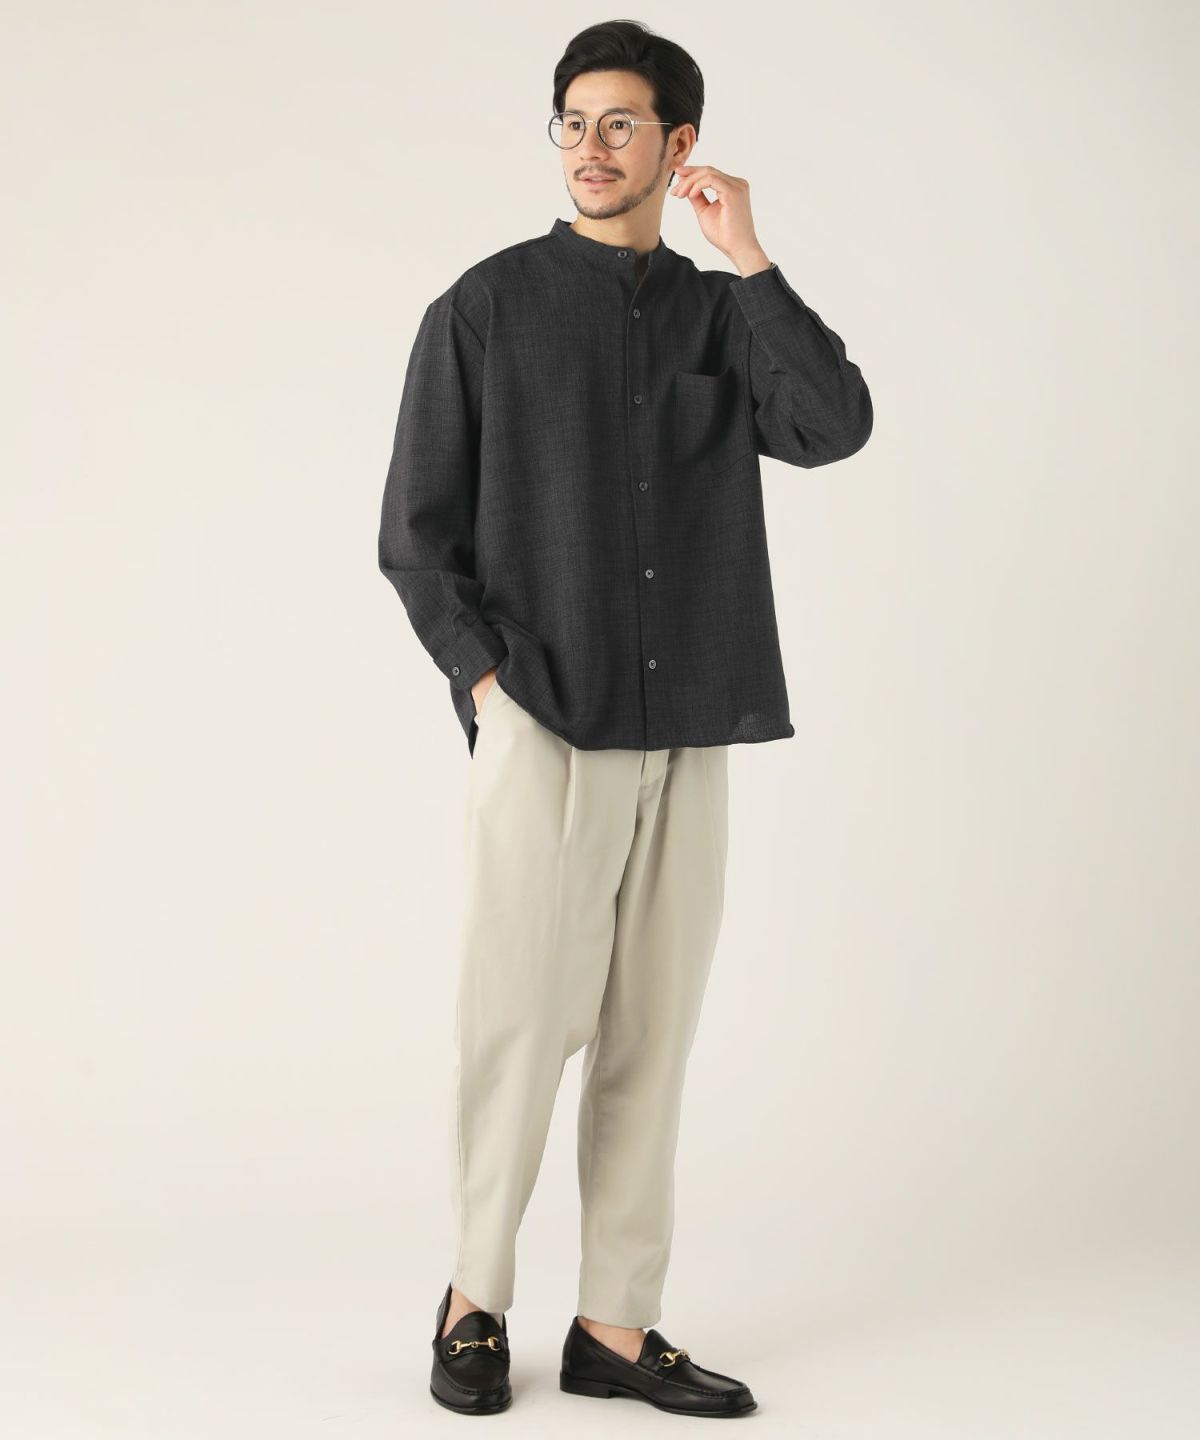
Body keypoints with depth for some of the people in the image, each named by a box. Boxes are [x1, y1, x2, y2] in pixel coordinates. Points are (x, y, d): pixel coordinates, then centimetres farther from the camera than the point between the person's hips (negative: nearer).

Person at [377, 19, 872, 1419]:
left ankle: (616, 1328, 14)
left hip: (686, 738, 3)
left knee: (648, 1038, 6)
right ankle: (474, 1300, 16)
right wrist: (487, 676, -8)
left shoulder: (721, 315, 11)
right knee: (518, 1023, -2)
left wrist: (747, 259, -9)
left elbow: (833, 427, -8)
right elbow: (415, 529, 2)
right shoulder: (486, 309, 3)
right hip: (542, 729, -3)